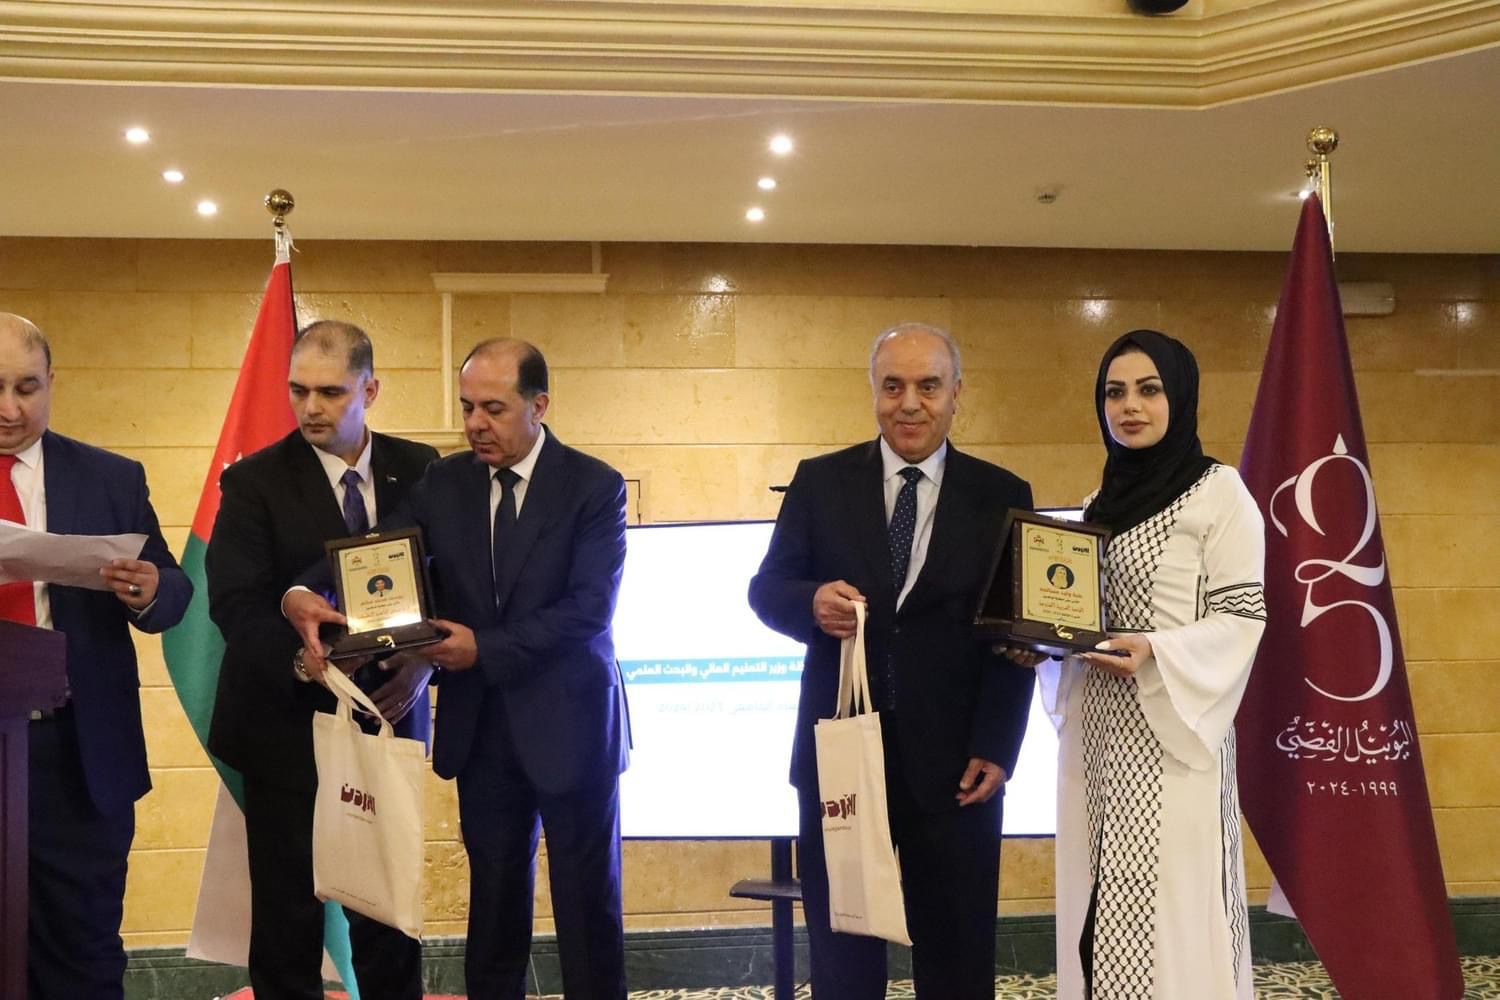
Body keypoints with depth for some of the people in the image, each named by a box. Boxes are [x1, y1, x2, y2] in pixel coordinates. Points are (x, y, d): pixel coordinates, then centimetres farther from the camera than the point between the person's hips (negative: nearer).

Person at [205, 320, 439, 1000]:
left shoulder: (417, 470, 4)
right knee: (288, 911, 6)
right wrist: (301, 656, -31)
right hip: (288, 720, -2)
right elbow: (234, 601, -13)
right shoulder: (254, 482, -4)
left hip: (388, 713, 2)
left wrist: (423, 660, -12)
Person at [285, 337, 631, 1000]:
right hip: (480, 728, 4)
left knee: (589, 905, 8)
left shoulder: (595, 486, -9)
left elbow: (589, 609, -17)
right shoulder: (444, 483, 4)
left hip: (568, 725, -3)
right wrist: (305, 593, -24)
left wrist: (485, 649, -23)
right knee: (493, 901, 14)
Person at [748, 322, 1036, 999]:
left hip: (952, 763, 0)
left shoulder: (1002, 497, 2)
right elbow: (766, 588, 3)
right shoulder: (820, 482, 4)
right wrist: (813, 602, -20)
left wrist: (995, 749, -8)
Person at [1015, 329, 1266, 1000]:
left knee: (1168, 909, -7)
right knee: (1099, 911, 6)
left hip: (1169, 732, -6)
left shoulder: (1219, 492, -3)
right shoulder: (1100, 503, 16)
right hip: (1095, 734, 6)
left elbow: (1243, 617, -9)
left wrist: (1156, 654, -24)